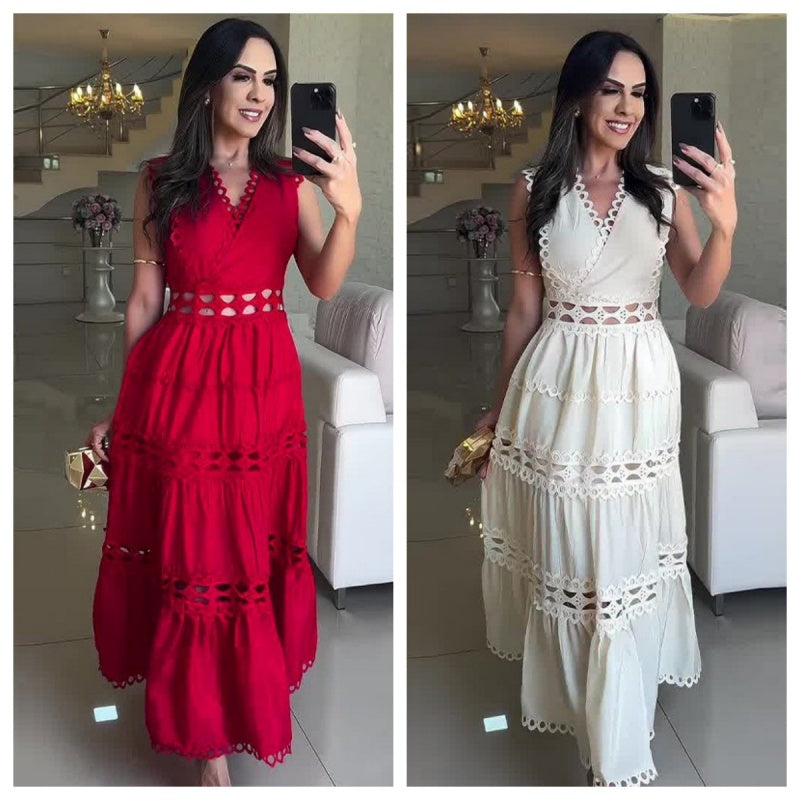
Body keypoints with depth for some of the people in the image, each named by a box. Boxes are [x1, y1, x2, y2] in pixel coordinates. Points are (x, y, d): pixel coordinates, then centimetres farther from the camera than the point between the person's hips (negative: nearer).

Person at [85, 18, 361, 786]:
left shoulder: (290, 182, 3)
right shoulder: (162, 180, 0)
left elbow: (325, 284, -10)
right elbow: (145, 298, 3)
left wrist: (348, 209, -29)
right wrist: (118, 406, 5)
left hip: (265, 386, 2)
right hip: (178, 383, -2)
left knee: (257, 552, 12)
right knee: (196, 556, 2)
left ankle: (245, 688, 35)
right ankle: (208, 732, 15)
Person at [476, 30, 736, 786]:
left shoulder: (664, 187, 2)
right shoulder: (535, 189, -2)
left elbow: (700, 294, -7)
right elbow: (524, 309, 4)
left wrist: (725, 222, -26)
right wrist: (497, 410, 8)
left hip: (640, 389, 1)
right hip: (558, 387, -1)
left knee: (626, 551, 8)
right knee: (563, 550, 8)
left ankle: (617, 738, 25)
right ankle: (569, 688, 31)